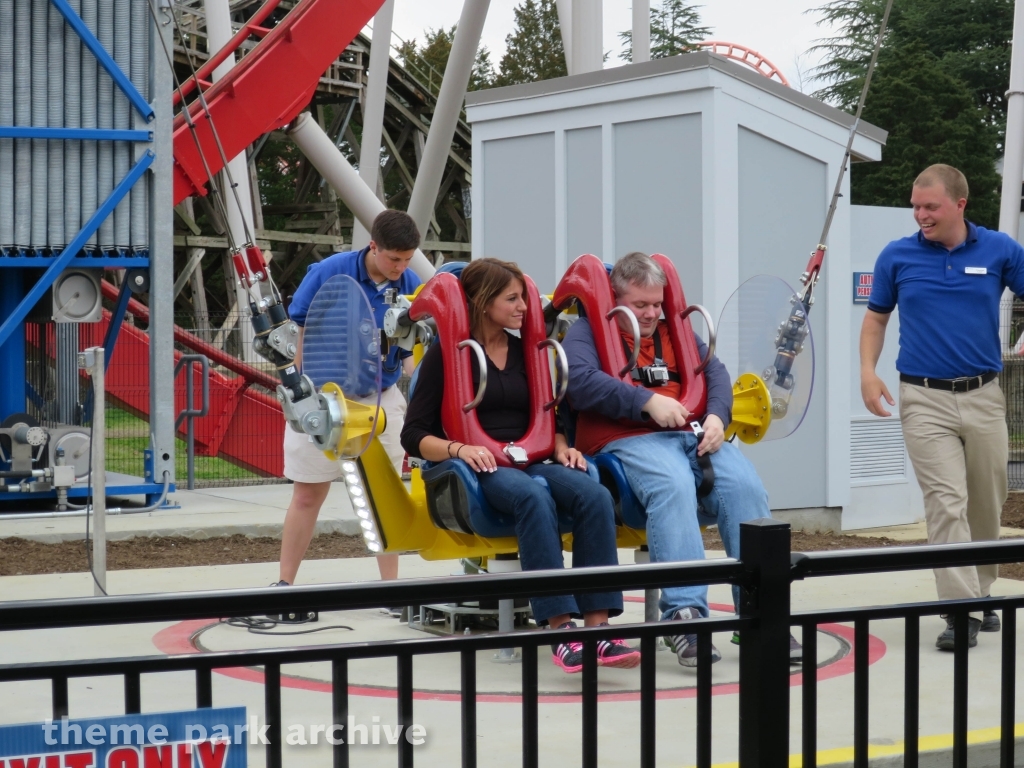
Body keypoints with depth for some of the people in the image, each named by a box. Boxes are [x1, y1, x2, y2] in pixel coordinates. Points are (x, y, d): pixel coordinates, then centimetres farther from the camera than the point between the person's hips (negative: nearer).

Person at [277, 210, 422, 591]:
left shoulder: (412, 286, -5)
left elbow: (414, 350, 5)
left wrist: (414, 371, -16)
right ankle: (284, 584, 13)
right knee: (308, 494, 4)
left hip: (381, 398, 3)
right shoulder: (329, 272, -14)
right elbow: (301, 331, -7)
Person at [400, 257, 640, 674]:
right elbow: (414, 435, -1)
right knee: (534, 497, -39)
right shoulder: (446, 354, 3)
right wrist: (459, 449, -18)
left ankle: (598, 627, -35)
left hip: (530, 462, 5)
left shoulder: (525, 351, 19)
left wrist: (561, 448, 3)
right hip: (475, 470, -5)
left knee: (595, 494, -28)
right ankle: (560, 630, -43)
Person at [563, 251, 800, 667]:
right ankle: (684, 614, -44)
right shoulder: (588, 330, 11)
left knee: (746, 487, -24)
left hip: (695, 435, 5)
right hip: (628, 439, -5)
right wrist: (647, 402, -14)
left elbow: (715, 372, 19)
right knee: (673, 487, -37)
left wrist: (716, 416, -3)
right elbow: (579, 380, -9)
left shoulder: (675, 331, 29)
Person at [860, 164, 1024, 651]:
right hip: (925, 399, -1)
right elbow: (876, 318, 12)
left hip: (983, 396, 2)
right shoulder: (897, 256, 2)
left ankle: (981, 593, 31)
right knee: (946, 503, -10)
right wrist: (868, 372, -2)